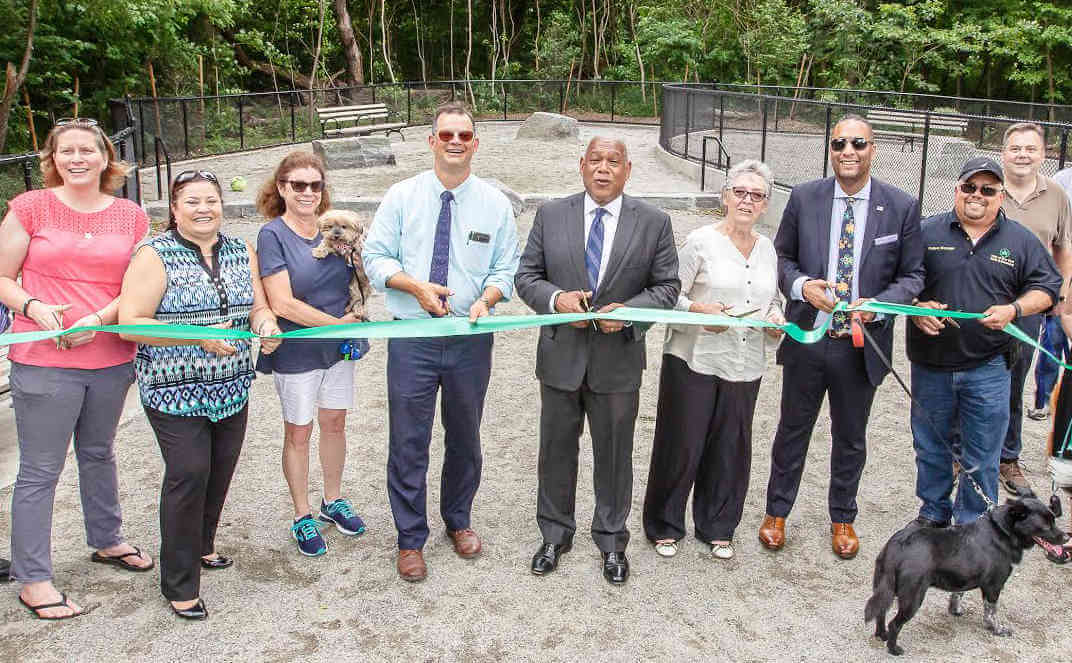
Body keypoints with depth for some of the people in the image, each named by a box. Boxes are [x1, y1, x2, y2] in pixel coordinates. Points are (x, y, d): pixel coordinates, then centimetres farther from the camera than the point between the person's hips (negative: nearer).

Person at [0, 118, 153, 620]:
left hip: (111, 357, 4)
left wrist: (101, 319, -11)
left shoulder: (131, 216, 5)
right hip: (44, 361, -3)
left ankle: (107, 541, 41)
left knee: (99, 454, 21)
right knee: (40, 471, 2)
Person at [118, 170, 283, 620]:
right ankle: (180, 585, 4)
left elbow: (258, 306, 15)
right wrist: (201, 337, -24)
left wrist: (266, 324, -11)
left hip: (231, 387, 6)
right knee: (189, 474, -9)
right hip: (175, 388, -6)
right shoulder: (155, 256, -9)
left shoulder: (241, 252, 9)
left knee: (220, 471, 11)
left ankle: (201, 545, 36)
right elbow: (130, 324, -15)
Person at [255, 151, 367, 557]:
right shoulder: (272, 235, -13)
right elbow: (282, 304, -20)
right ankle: (302, 516, 24)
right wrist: (338, 323, -16)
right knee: (298, 432, 8)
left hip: (337, 347, 5)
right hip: (297, 351, -5)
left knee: (334, 423, 15)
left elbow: (355, 283, 13)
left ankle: (333, 501, 35)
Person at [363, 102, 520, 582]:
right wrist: (416, 286, -18)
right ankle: (410, 539, 20)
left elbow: (505, 269, 4)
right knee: (408, 442, 3)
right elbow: (376, 258, -1)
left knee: (465, 438, 17)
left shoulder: (496, 204, 2)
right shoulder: (402, 196, -1)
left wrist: (486, 299, -17)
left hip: (471, 339, 2)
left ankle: (458, 520, 39)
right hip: (412, 339, -1)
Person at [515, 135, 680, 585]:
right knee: (556, 449, 13)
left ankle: (612, 542, 30)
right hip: (561, 354, 1)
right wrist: (556, 298, -18)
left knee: (614, 454, 11)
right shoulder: (551, 215, 1)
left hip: (619, 357, -1)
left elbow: (667, 286, 0)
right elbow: (526, 276, 2)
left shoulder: (653, 222, -1)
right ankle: (555, 536, 32)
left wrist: (629, 310, -18)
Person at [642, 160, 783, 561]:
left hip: (745, 366, 5)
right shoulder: (701, 242, -5)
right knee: (681, 445, 3)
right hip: (695, 360, -5)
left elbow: (773, 300, 23)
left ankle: (718, 528, 29)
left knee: (730, 449, 11)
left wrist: (775, 321, 2)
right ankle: (664, 526, 21)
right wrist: (700, 310, -23)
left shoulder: (767, 249, 11)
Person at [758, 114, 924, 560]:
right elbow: (781, 256, 5)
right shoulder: (804, 198, -4)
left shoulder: (902, 207, -5)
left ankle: (842, 518, 37)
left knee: (850, 437, 17)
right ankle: (777, 512, 33)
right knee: (793, 429, 14)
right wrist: (801, 285, -16)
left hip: (862, 345, 0)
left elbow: (912, 275, 0)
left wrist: (879, 304, -18)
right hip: (807, 338, 0)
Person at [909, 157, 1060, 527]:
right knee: (930, 447, 13)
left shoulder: (1020, 241, 5)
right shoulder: (927, 232, 3)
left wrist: (1013, 309, -11)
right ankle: (933, 514, 31)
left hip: (987, 368, -1)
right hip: (931, 362, 1)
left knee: (981, 458, 4)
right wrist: (916, 308, -12)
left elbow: (1046, 288, 7)